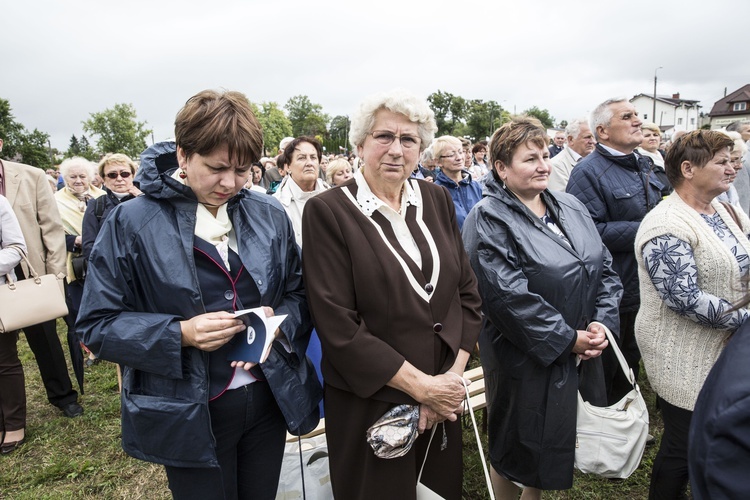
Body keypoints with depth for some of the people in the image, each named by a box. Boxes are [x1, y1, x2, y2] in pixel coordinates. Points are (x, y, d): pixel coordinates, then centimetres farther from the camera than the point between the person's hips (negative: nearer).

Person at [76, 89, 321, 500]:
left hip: (270, 400, 4)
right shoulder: (132, 223, -9)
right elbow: (98, 325, -8)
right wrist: (181, 334, -23)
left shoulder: (269, 215, 1)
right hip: (188, 416, -3)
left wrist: (279, 319, -16)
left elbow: (299, 293, 6)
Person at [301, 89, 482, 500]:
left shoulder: (437, 200, 1)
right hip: (370, 402, -4)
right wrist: (421, 385, -16)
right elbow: (337, 324, -18)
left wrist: (453, 375, -7)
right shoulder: (327, 212, -14)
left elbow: (467, 290, 3)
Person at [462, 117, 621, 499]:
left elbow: (604, 267, 8)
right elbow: (508, 297, -23)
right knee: (517, 448, 12)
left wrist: (602, 322, -6)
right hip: (527, 359, -7)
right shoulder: (488, 220, -16)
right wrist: (568, 339, -18)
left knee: (560, 440, 23)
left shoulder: (571, 208, 7)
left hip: (582, 355, 7)